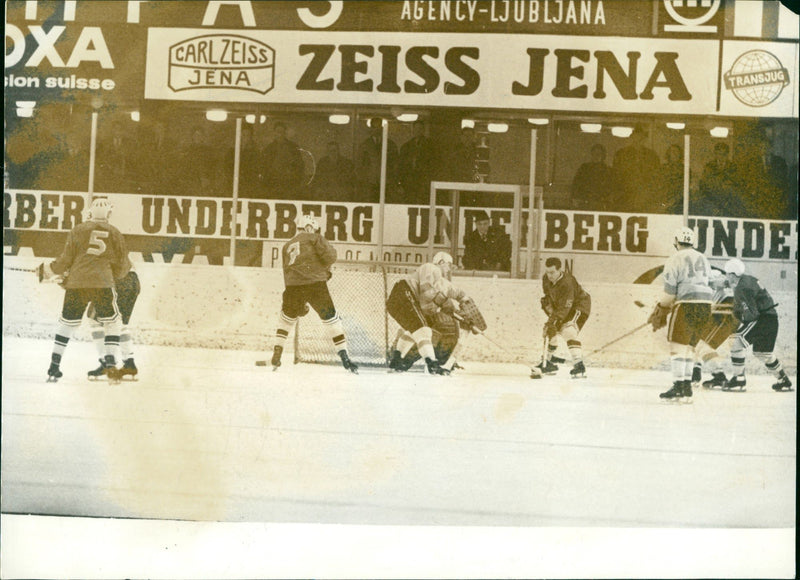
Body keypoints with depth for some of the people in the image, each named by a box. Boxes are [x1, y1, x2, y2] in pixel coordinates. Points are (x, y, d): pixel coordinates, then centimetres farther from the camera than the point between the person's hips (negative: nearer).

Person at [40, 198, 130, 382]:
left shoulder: (78, 230, 8)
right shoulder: (115, 233, 9)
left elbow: (66, 259, 5)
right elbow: (121, 266, 9)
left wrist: (48, 270, 21)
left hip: (76, 283, 2)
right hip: (102, 284, -1)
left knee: (67, 322, 12)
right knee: (112, 323, 11)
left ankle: (54, 366, 10)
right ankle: (110, 363, -1)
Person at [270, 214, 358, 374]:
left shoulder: (287, 246, 27)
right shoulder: (314, 237, 11)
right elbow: (329, 254, -6)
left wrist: (300, 302, 28)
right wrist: (324, 270, 16)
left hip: (293, 287, 4)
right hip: (315, 284, -4)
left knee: (287, 317, 25)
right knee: (331, 319, 2)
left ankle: (277, 353, 21)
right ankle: (344, 356, -4)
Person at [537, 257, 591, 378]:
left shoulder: (567, 283, -34)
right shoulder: (546, 279, -9)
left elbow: (564, 307, -36)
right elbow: (548, 298, 3)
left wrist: (552, 322, -40)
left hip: (579, 306, -9)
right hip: (560, 306, 9)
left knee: (568, 331, -29)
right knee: (549, 331, 9)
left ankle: (579, 365, -36)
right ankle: (548, 361, 26)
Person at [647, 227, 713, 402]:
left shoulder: (674, 260, -2)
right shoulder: (703, 259, 21)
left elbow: (670, 292, -7)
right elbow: (702, 286, 18)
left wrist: (661, 310, 7)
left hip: (687, 304, -8)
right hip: (705, 305, 8)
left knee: (677, 345, -5)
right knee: (689, 346, 13)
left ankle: (678, 387, -11)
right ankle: (687, 387, 13)